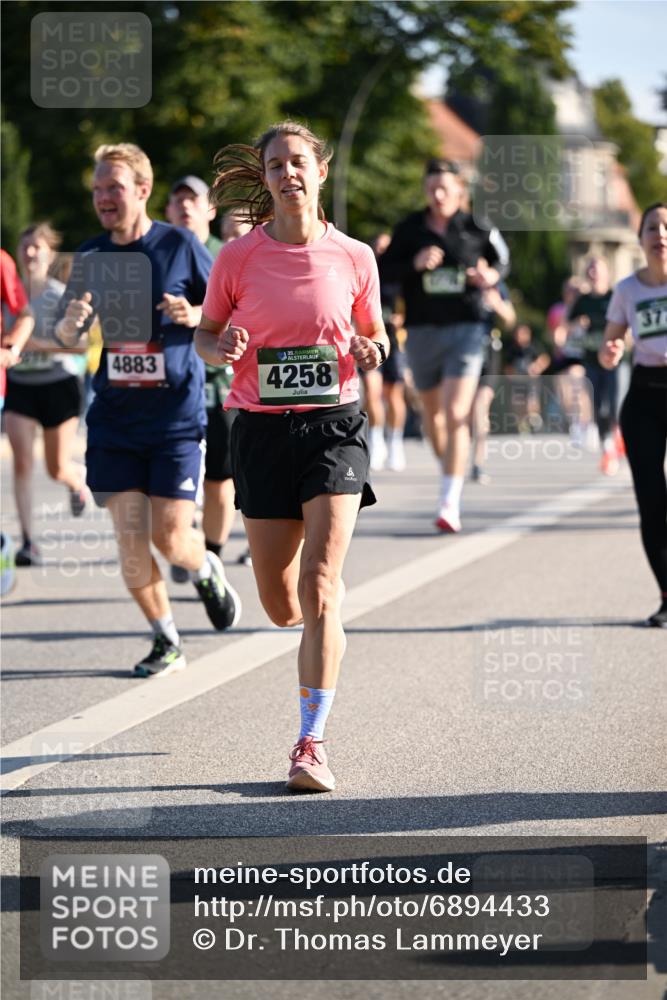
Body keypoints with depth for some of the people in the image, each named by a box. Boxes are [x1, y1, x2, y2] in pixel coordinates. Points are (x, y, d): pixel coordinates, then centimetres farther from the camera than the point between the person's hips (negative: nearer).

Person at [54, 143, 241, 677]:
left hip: (176, 416, -3)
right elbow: (66, 334, 10)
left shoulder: (180, 245, -6)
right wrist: (71, 322, -14)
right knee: (130, 542, -1)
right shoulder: (91, 255, 5)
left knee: (170, 538, -6)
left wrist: (196, 315, -19)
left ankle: (208, 571, 30)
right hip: (114, 418, 3)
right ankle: (166, 642, 17)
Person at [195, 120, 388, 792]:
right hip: (262, 430, 1)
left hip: (334, 426, -1)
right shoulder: (238, 258, 0)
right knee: (281, 605, 6)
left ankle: (312, 743, -12)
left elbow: (373, 336, 14)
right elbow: (205, 335, 10)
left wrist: (372, 351, -8)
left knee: (319, 586, -15)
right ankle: (321, 634, 45)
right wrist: (220, 350, -12)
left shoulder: (353, 258, 1)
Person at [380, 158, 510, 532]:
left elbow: (502, 259, 14)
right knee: (433, 413, 16)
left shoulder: (476, 229, -2)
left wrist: (492, 276, -8)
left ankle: (450, 503, -15)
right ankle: (450, 469, 42)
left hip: (466, 328, -3)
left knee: (455, 415, -15)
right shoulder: (410, 229, 1)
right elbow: (384, 270, 1)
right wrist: (415, 264, -16)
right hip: (422, 330, 3)